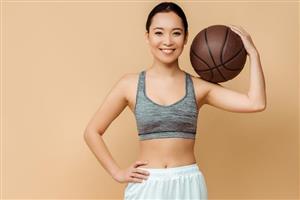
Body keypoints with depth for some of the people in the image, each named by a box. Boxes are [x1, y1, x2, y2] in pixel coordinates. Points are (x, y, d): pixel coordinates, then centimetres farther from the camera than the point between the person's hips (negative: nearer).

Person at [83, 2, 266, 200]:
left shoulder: (199, 87, -2)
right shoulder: (130, 85, -3)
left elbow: (256, 103, -11)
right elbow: (92, 132, 4)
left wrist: (253, 53, -6)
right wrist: (117, 173, -1)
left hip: (188, 184, 1)